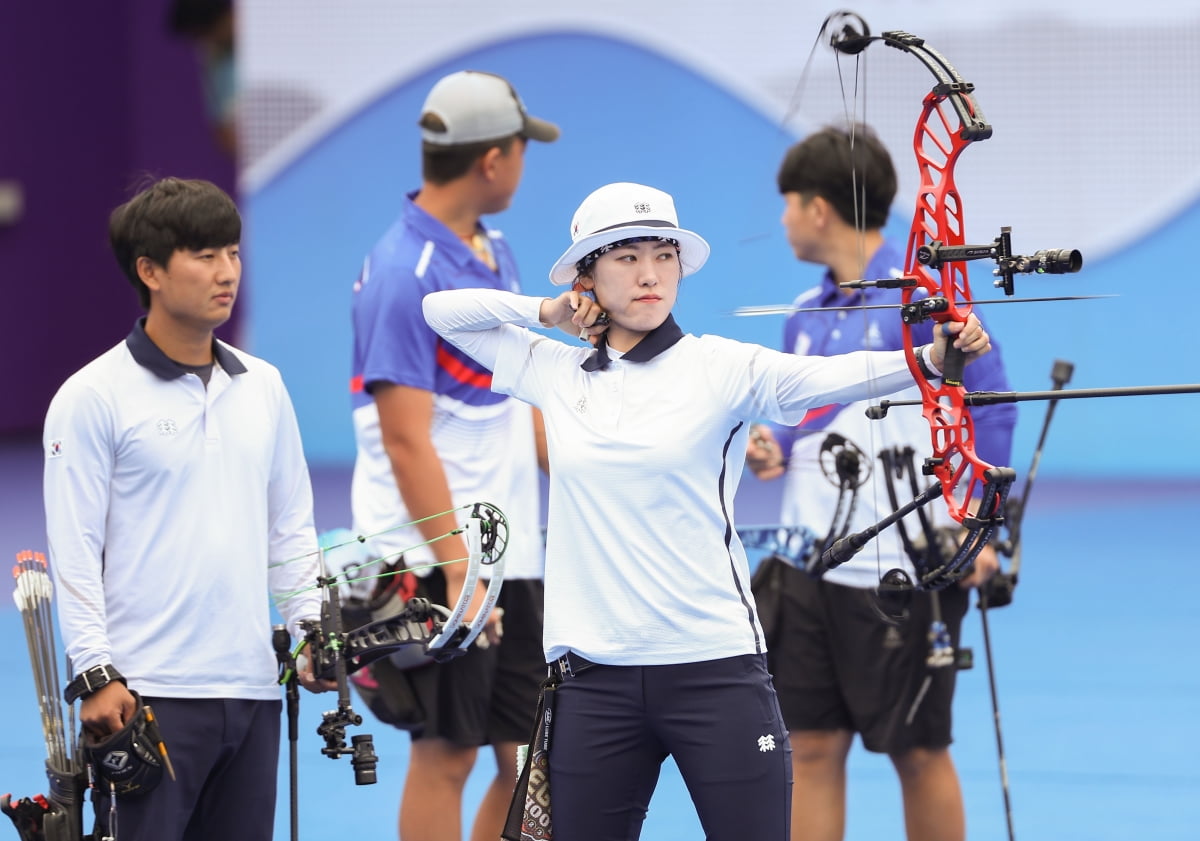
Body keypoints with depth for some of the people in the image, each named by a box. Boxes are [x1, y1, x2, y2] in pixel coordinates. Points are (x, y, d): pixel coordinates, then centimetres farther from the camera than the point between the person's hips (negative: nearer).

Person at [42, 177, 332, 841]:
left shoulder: (264, 388, 14)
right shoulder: (94, 398, -4)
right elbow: (74, 552, -7)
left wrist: (311, 628, 8)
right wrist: (96, 674, -14)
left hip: (252, 688, 6)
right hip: (146, 694, -6)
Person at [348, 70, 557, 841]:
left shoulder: (495, 254, 12)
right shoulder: (405, 273, -15)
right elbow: (406, 439, -19)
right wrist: (457, 569, -22)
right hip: (440, 562, -8)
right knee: (447, 754, -2)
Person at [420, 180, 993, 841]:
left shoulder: (722, 366, -2)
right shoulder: (555, 373, 10)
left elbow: (830, 376, -19)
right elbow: (441, 310, 19)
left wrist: (930, 357, -36)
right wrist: (547, 312, 6)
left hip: (716, 671, -3)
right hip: (593, 682, 3)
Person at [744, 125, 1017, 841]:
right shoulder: (807, 314, 12)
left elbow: (990, 408, -11)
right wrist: (774, 453, 0)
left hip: (907, 570, -7)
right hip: (811, 566, 7)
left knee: (917, 751, 3)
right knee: (811, 746, 5)